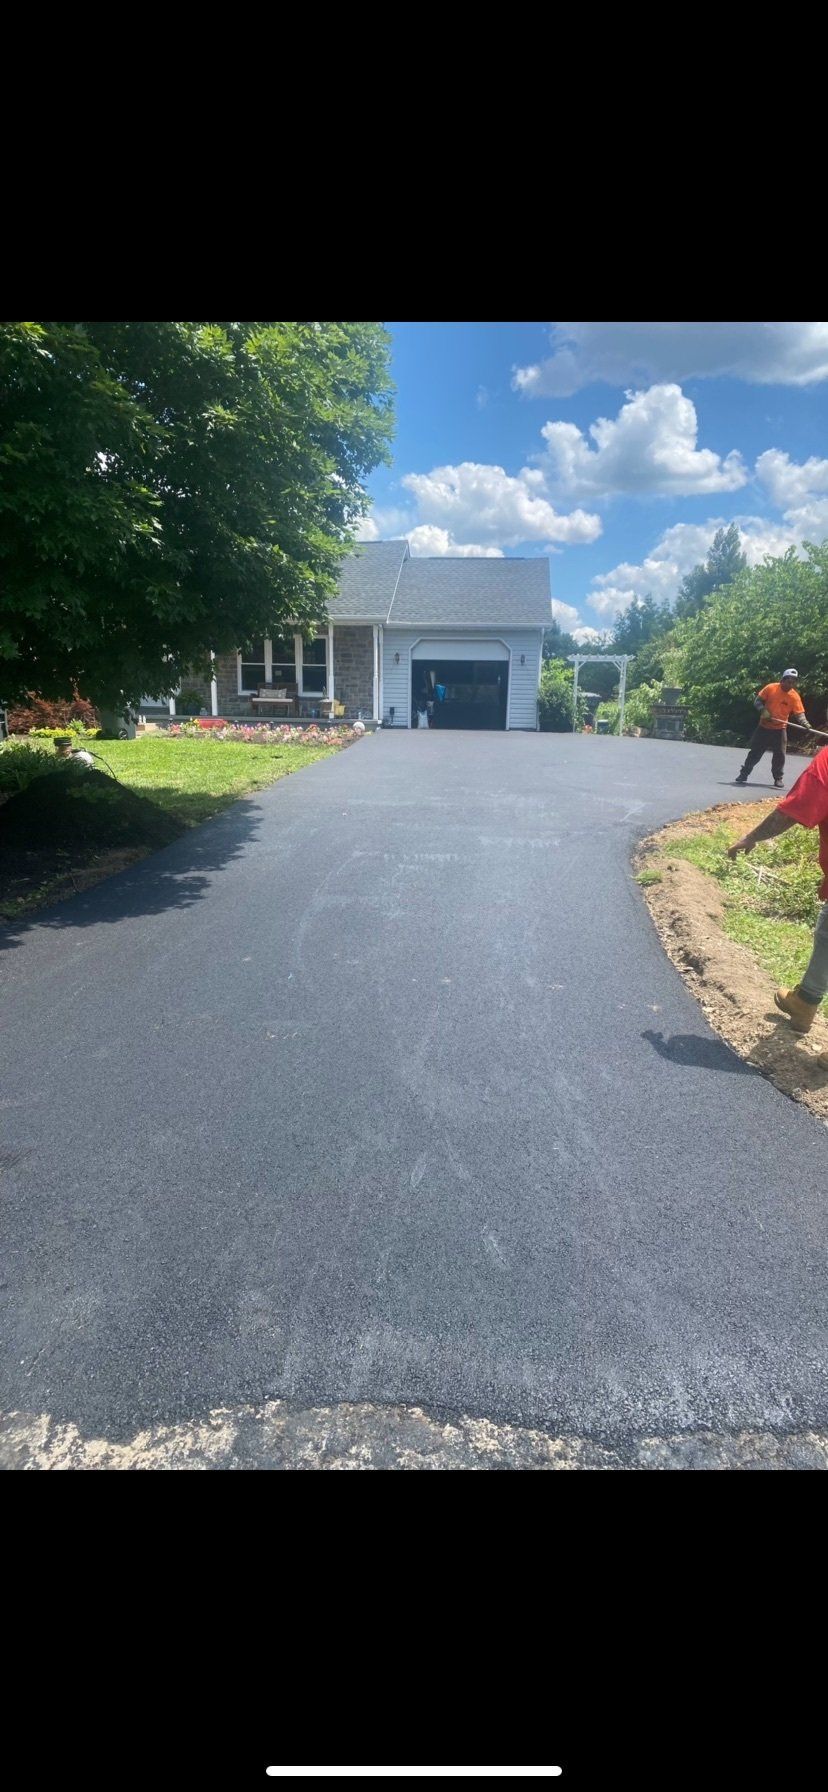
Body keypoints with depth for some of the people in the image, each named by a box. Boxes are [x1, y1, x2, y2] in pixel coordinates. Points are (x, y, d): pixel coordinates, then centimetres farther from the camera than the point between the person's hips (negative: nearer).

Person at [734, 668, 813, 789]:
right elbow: (757, 701, -3)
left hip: (779, 730, 0)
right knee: (755, 752, 5)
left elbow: (799, 712, -12)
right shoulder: (770, 688, -8)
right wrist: (763, 710, -21)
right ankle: (744, 774, 17)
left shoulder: (794, 696, -8)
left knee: (779, 755, 0)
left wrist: (805, 722, -31)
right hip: (764, 727, 0)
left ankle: (778, 778, 13)